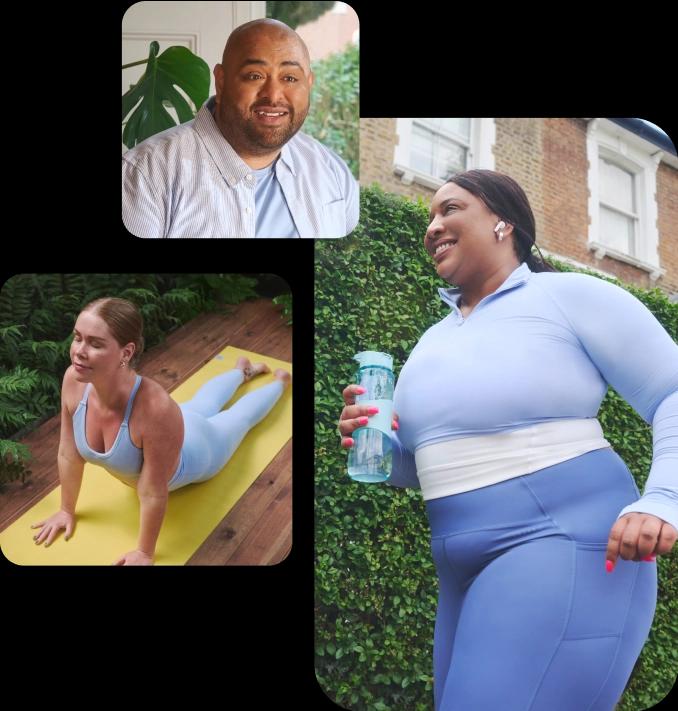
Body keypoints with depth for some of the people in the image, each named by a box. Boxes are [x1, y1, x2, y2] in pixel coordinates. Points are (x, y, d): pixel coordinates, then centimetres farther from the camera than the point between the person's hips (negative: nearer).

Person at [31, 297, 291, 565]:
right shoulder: (74, 381, -36)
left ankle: (280, 381, 61)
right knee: (202, 403, 38)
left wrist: (144, 553, -26)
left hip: (196, 450, -4)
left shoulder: (157, 410, -52)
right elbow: (69, 453, -19)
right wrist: (67, 511, -7)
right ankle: (243, 370, 68)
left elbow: (154, 494, -38)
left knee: (239, 415, 30)